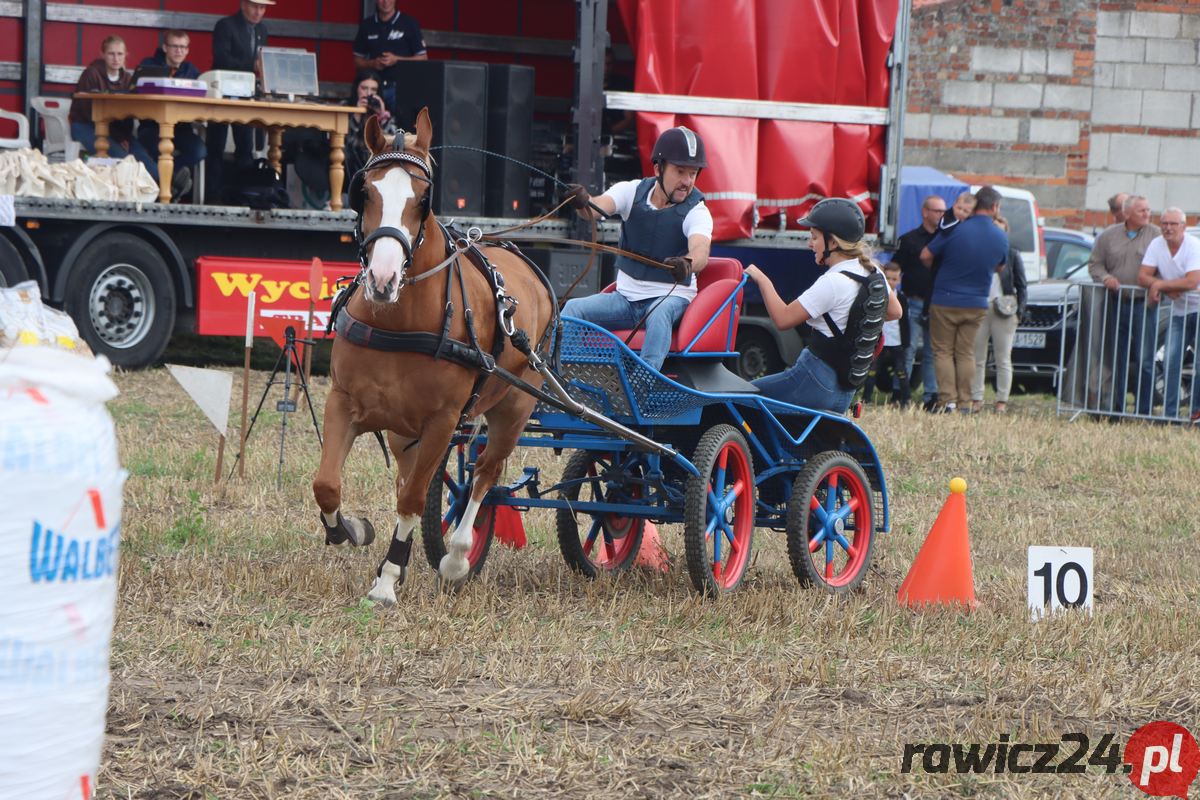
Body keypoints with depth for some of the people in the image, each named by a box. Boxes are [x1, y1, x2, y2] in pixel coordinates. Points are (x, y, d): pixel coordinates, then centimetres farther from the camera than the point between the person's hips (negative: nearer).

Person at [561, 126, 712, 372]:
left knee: (659, 316, -37)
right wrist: (583, 203, -46)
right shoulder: (633, 191, -1)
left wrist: (686, 264, -56)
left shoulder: (697, 211, -11)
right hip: (626, 296, 4)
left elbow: (701, 253, -31)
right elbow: (599, 206, -20)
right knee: (573, 309, -17)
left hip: (672, 297, -4)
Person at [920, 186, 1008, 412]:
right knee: (966, 353, 11)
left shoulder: (956, 230, -15)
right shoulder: (1001, 238, -5)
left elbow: (925, 256, -7)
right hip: (977, 304, 3)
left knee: (943, 352, 5)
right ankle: (965, 402, 5)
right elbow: (999, 266, 13)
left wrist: (938, 271, 12)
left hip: (945, 301, -3)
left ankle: (948, 399, -4)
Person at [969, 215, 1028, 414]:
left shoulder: (1012, 254, 4)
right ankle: (976, 399, 8)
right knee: (977, 358, 3)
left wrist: (1018, 311, -4)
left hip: (1003, 311, -2)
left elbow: (1021, 286, 5)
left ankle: (1002, 401, 5)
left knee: (1003, 359, 2)